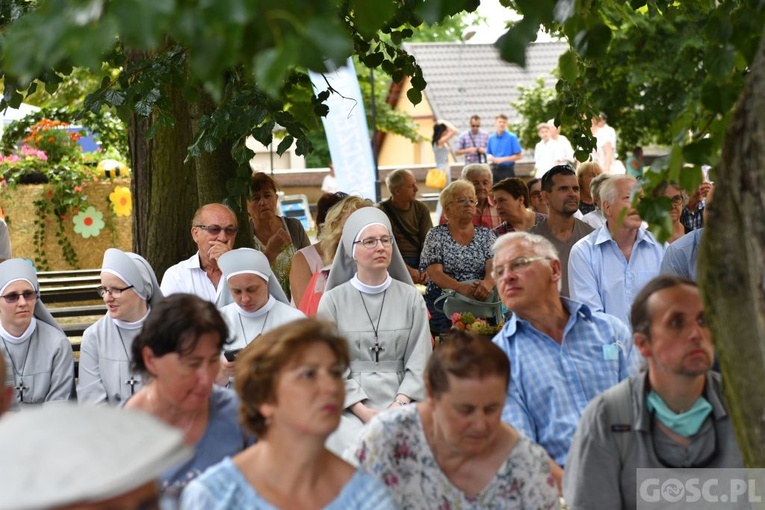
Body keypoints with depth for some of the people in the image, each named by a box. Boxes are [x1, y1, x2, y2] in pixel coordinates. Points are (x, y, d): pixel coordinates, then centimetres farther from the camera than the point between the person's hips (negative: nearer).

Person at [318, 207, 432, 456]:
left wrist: (400, 404, -11)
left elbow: (419, 362, 6)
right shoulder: (333, 302, 6)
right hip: (349, 405, -1)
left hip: (401, 400, 1)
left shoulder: (411, 298, 11)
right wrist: (363, 411, -12)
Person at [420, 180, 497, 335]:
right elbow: (435, 272, -4)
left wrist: (488, 282, -27)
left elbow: (494, 264, -2)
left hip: (481, 299, 2)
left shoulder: (486, 234, 15)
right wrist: (460, 287, -25)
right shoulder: (436, 235, 9)